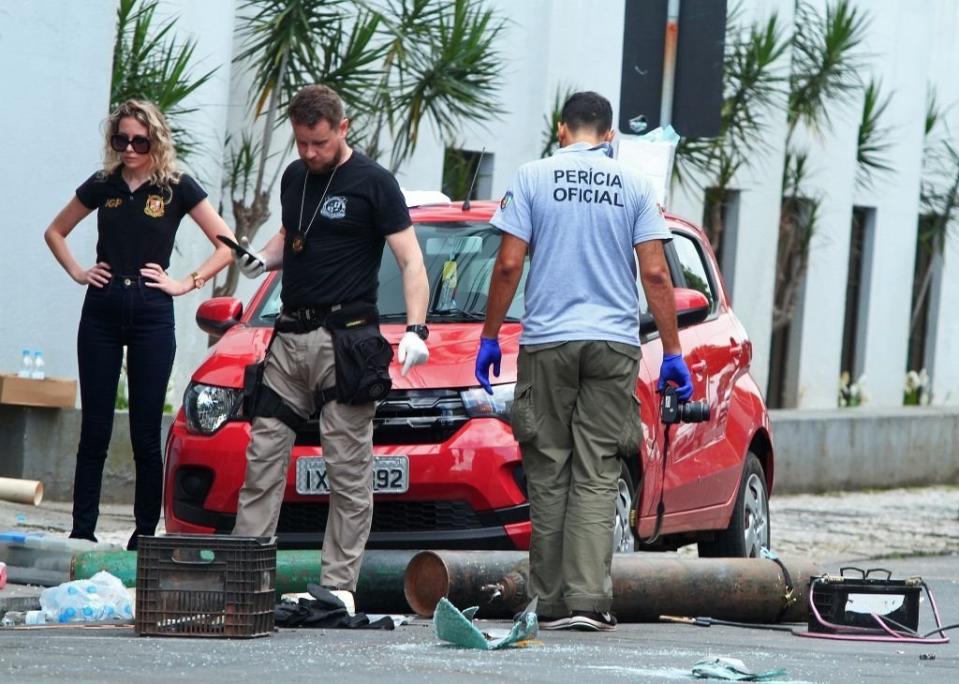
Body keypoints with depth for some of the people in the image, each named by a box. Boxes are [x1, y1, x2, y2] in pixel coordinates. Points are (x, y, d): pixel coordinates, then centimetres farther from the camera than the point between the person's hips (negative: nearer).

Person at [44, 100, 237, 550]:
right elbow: (55, 232, 21)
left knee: (146, 433, 0)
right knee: (94, 429, 2)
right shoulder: (103, 186, 8)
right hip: (102, 313, 3)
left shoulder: (177, 189, 0)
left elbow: (226, 245, 0)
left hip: (152, 314, -2)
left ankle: (146, 533, 6)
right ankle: (82, 530, 3)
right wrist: (77, 272, 7)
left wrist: (187, 283, -6)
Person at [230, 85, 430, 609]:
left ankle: (339, 583, -4)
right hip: (290, 334, 6)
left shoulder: (372, 182, -4)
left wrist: (415, 329, -20)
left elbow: (410, 260, -6)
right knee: (263, 458, 2)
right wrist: (263, 259, 6)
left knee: (348, 468, -4)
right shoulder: (294, 178, 14)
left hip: (344, 338, -6)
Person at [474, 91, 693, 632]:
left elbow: (509, 265, -3)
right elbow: (655, 273, 0)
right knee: (596, 475, -1)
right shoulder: (633, 186, 5)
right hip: (614, 344, 1)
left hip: (548, 342, 0)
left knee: (550, 475, 4)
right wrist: (673, 352, 4)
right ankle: (588, 599, -12)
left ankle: (550, 603, 4)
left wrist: (490, 337, 6)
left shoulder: (533, 179, 2)